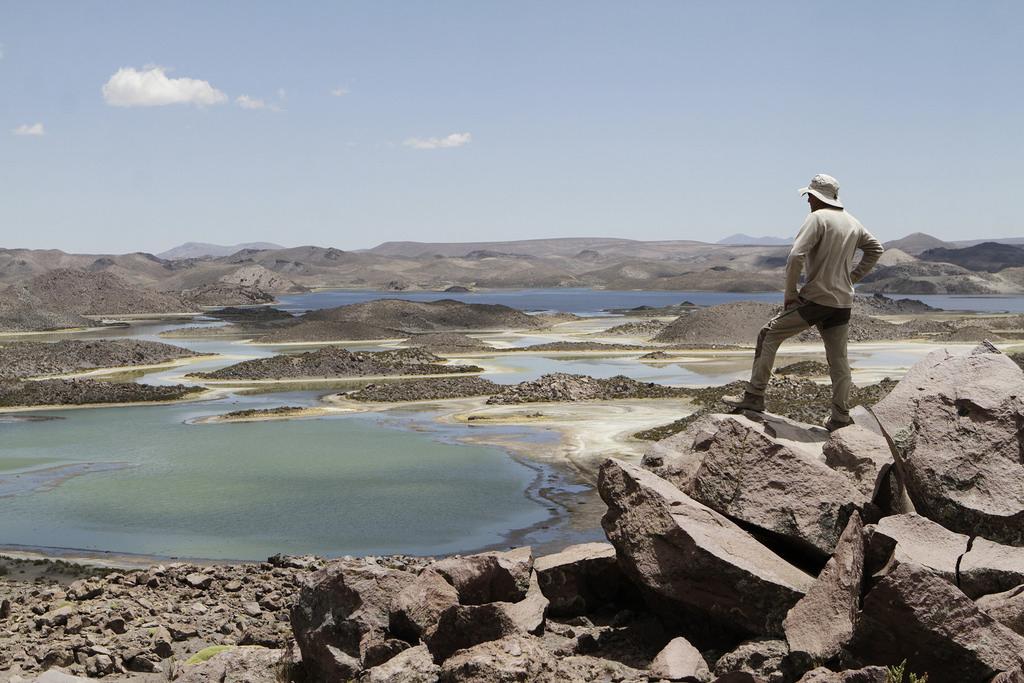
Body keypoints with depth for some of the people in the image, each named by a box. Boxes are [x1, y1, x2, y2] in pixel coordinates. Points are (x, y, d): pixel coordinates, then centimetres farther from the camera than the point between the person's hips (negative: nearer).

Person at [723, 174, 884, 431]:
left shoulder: (818, 218, -10)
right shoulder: (853, 222, 13)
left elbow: (795, 257, -20)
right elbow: (875, 249, 27)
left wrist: (790, 293, -10)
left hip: (815, 299, -7)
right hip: (843, 302, 7)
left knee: (769, 335, 4)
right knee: (838, 359, 11)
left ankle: (754, 397, 3)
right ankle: (841, 417, 12)